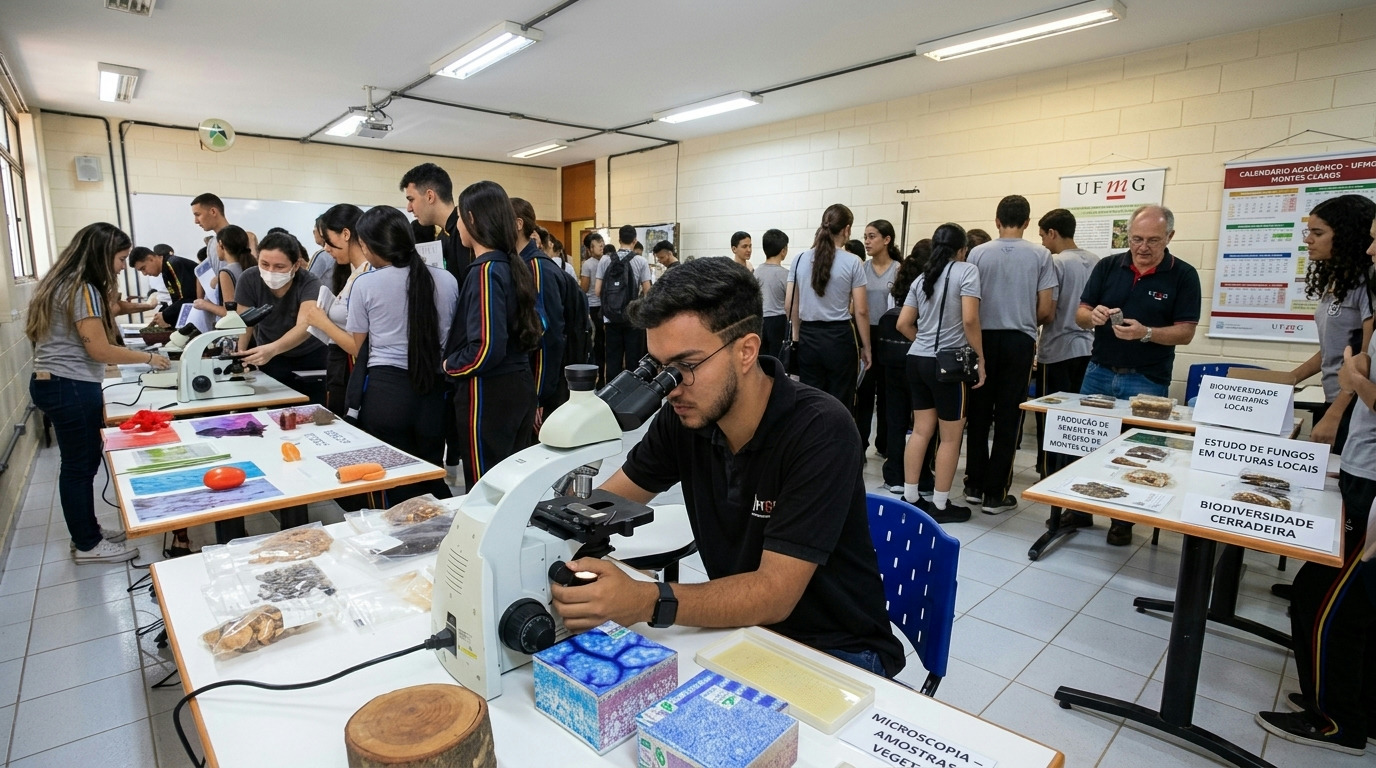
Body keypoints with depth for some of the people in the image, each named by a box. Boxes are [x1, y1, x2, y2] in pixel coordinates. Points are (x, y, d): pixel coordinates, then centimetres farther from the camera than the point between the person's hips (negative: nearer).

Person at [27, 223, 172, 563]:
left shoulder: (64, 283, 15)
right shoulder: (83, 289, -17)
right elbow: (99, 349, -18)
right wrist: (148, 358, -9)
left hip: (55, 383, 10)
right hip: (70, 388, -10)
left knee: (80, 462, 16)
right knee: (79, 465, -1)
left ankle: (86, 531, 27)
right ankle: (88, 545, 9)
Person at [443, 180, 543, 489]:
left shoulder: (486, 271, -17)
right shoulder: (512, 266, 8)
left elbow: (487, 348, -24)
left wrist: (449, 366, -7)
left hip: (490, 393, -8)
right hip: (519, 385, 9)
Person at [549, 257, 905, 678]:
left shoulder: (820, 431, -26)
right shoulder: (683, 416, -8)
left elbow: (774, 594, -29)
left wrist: (644, 601, -43)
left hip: (837, 652, -5)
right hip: (740, 626, 5)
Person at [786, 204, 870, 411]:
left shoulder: (800, 259, 3)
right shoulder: (852, 262, -7)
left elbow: (790, 304, 5)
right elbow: (861, 311, -7)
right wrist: (866, 347, 2)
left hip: (808, 338, 4)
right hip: (839, 338, -3)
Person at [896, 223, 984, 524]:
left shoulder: (922, 278, 13)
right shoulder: (967, 271, -6)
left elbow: (903, 324, 10)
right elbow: (969, 321, -15)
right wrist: (980, 360, -8)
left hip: (917, 359, 7)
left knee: (921, 431, 12)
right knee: (950, 438, 4)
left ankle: (910, 497, 16)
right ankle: (941, 505, 12)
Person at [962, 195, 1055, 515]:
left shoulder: (978, 253, -4)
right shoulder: (1040, 255, -4)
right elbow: (1046, 310, -4)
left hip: (984, 339, 1)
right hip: (1019, 342, -1)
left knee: (979, 415, 11)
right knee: (1008, 419, 5)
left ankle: (974, 486, 18)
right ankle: (995, 494, 10)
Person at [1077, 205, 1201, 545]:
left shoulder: (1183, 276, -5)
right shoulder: (1107, 266, 2)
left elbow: (1185, 332, -8)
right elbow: (1080, 314, 3)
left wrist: (1145, 333, -26)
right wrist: (1094, 315, -20)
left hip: (1147, 380, -3)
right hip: (1098, 372, 3)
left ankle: (1123, 519, 20)